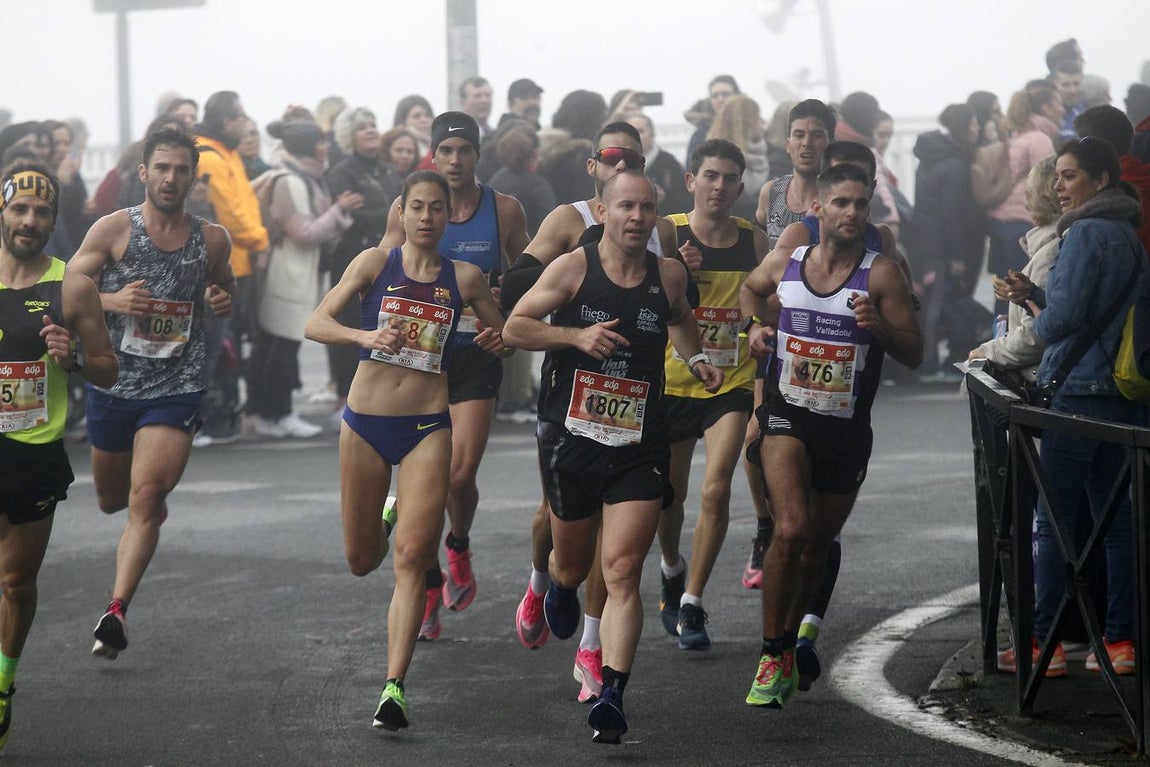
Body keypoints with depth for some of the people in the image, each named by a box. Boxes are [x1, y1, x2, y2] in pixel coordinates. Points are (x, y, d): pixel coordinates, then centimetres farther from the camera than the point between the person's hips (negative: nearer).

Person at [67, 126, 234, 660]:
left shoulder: (212, 239, 3)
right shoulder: (112, 230, -4)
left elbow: (223, 288, 22)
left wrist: (223, 302, -2)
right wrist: (110, 301, -21)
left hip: (176, 389, -1)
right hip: (113, 382, 1)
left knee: (145, 500, -16)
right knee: (110, 499, 18)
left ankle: (117, 611, -18)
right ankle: (159, 493, 55)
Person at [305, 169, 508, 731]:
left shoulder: (465, 278, 4)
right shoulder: (375, 264, 0)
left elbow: (504, 334, 18)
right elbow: (316, 323, -8)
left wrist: (497, 341, -6)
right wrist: (366, 336, -26)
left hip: (428, 428, 0)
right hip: (366, 423, 1)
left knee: (412, 559, -13)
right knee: (361, 560, 11)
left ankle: (395, 688, -14)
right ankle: (387, 517, 48)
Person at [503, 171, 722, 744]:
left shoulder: (668, 275, 4)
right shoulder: (573, 268, -7)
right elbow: (514, 328, -5)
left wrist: (696, 359, 8)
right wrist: (577, 335, -18)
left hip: (638, 448, 0)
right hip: (570, 439, 0)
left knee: (622, 574, -11)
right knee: (573, 562, 16)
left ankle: (612, 697, -15)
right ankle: (559, 588, 55)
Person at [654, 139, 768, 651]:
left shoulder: (755, 242, -1)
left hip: (731, 383, 0)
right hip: (672, 381, 0)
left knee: (716, 491, -15)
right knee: (670, 495, 12)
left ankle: (691, 605, -6)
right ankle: (672, 569, 44)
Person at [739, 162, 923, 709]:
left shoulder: (881, 274, -7)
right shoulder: (783, 264, 1)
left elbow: (914, 353, -7)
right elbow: (750, 289, 25)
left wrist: (878, 326, -25)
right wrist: (755, 325, 5)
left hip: (847, 428, 1)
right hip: (787, 416, -1)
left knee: (816, 547, 14)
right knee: (791, 530, -23)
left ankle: (787, 645, 38)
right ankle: (771, 655, -12)